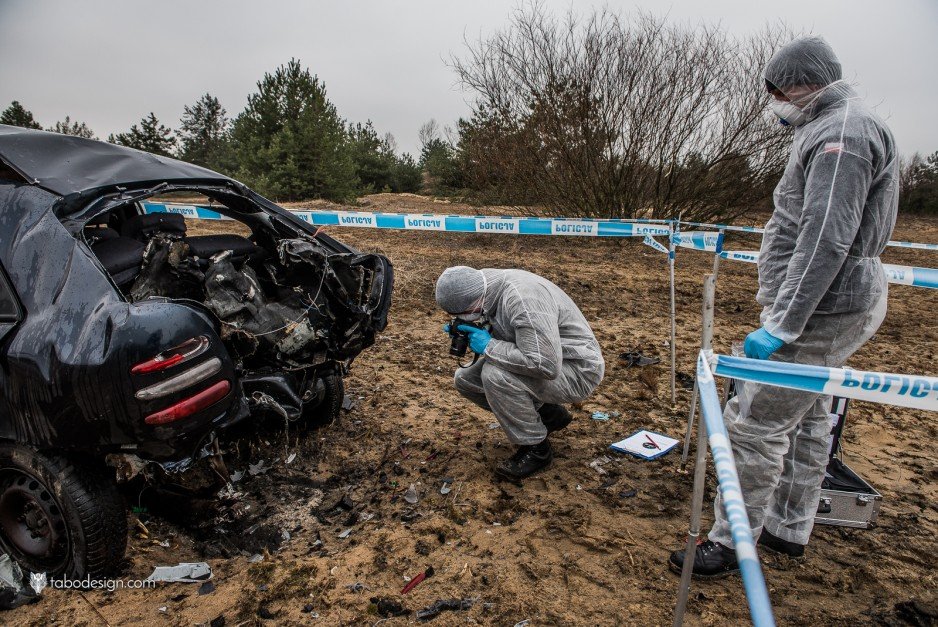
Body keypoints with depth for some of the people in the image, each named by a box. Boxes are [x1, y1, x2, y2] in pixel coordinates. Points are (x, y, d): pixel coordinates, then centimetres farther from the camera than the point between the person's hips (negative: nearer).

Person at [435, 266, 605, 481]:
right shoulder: (492, 289, -2)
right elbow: (501, 337, 13)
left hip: (577, 371, -9)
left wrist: (489, 346, -27)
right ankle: (547, 414, 13)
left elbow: (546, 365, -36)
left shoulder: (522, 299, -31)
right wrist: (466, 334, -7)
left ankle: (535, 449, -8)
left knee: (495, 375, -31)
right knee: (465, 379, 4)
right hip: (544, 358, 9)